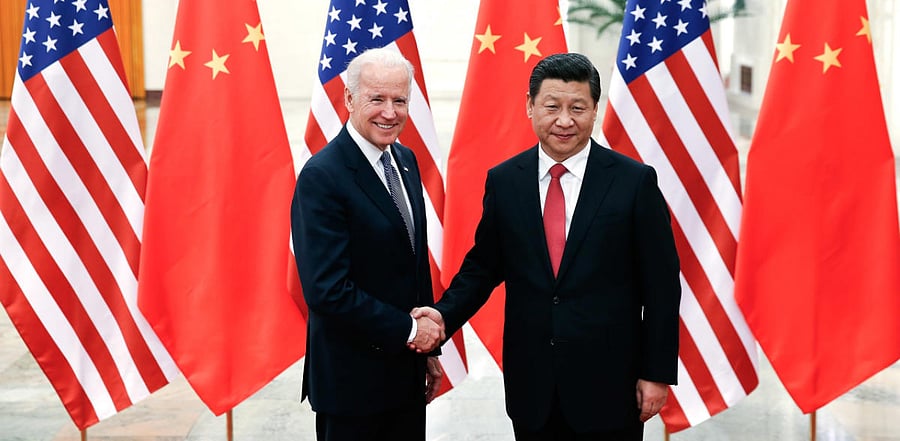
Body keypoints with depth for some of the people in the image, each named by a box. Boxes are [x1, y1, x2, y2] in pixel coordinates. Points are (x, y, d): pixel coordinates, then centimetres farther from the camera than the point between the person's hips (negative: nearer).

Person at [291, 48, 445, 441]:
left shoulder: (406, 161, 7)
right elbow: (328, 290, -23)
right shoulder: (322, 176, -18)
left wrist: (429, 347, 13)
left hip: (407, 370, 7)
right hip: (353, 378, -7)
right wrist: (409, 330, -15)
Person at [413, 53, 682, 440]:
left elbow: (661, 285, -3)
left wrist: (657, 373, -5)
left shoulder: (635, 181, -5)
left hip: (608, 381, -2)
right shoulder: (503, 181, 2)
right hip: (531, 382, 2)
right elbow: (483, 266, 10)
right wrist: (445, 314, -8)